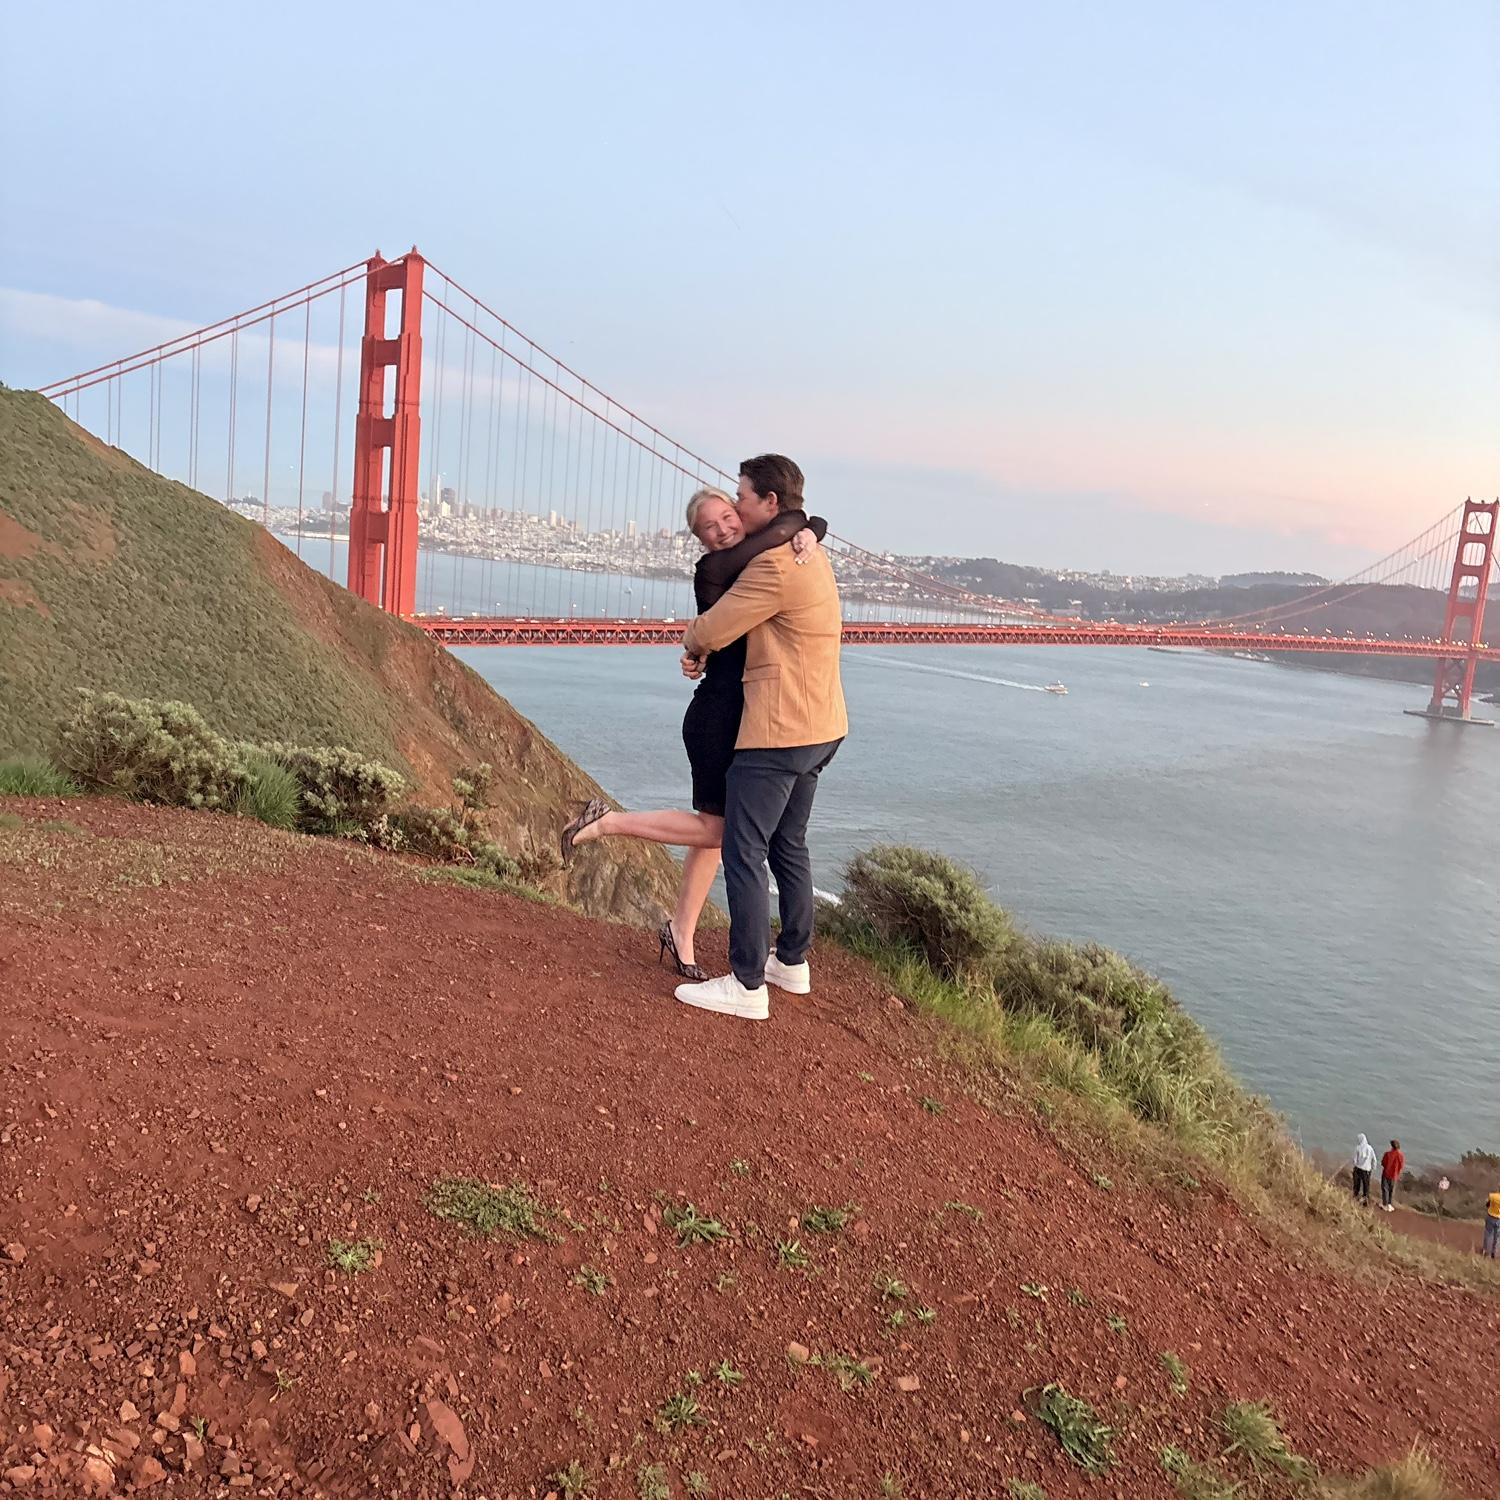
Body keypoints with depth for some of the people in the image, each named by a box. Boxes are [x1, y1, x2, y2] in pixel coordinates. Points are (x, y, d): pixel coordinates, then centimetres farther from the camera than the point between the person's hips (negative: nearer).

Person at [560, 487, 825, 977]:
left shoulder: (763, 561, 8)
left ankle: (681, 932, 24)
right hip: (717, 714, -8)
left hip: (746, 716, 8)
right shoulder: (713, 569, -15)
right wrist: (795, 522, -3)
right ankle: (607, 821, 7)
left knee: (715, 825, 13)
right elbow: (785, 525, -24)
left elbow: (817, 522, 11)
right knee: (717, 827, -3)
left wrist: (808, 533, -10)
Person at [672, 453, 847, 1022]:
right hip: (819, 727, 10)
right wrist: (703, 651, 5)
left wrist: (691, 643, 8)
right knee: (788, 845, 20)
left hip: (777, 731, -10)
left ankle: (747, 986, 1)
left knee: (743, 853, -4)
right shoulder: (810, 553, 15)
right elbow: (743, 617, 21)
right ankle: (793, 962, 31)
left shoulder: (775, 565, -19)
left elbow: (710, 631, -15)